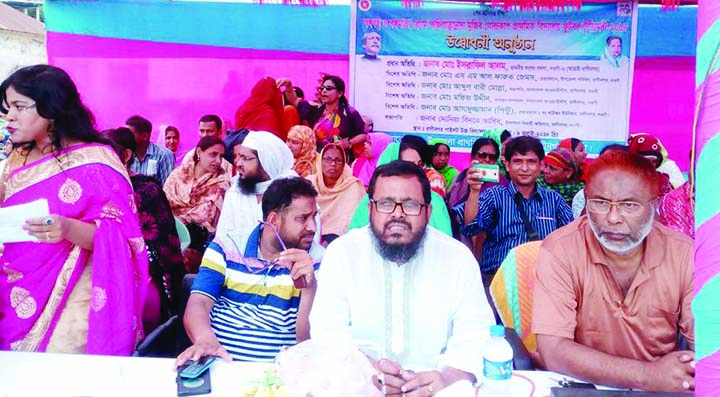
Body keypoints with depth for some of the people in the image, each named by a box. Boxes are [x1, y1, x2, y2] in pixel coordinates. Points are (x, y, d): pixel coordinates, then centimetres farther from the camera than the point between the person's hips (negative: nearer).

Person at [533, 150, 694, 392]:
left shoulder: (685, 254, -6)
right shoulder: (559, 251, -15)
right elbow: (553, 350, -20)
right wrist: (648, 375, -23)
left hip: (666, 385, 3)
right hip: (580, 388, -2)